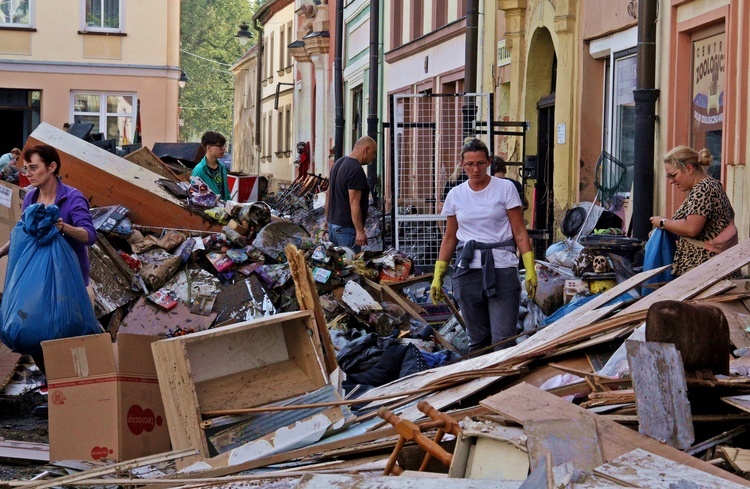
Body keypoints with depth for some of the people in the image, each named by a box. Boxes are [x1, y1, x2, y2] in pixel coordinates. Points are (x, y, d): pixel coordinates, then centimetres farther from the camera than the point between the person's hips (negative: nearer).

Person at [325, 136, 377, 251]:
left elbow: (328, 195, 19)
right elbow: (354, 204, -22)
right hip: (346, 228, -10)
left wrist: (328, 221, 24)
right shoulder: (356, 170, -17)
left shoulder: (338, 163, 13)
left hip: (332, 224, 10)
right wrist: (360, 231, -21)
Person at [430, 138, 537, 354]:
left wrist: (530, 270, -9)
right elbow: (450, 238, 15)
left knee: (502, 340, -9)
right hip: (468, 270, 3)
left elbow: (519, 232, -2)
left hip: (501, 269, -3)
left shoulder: (505, 188, 0)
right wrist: (438, 277, 11)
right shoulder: (455, 195, 9)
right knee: (477, 341, 8)